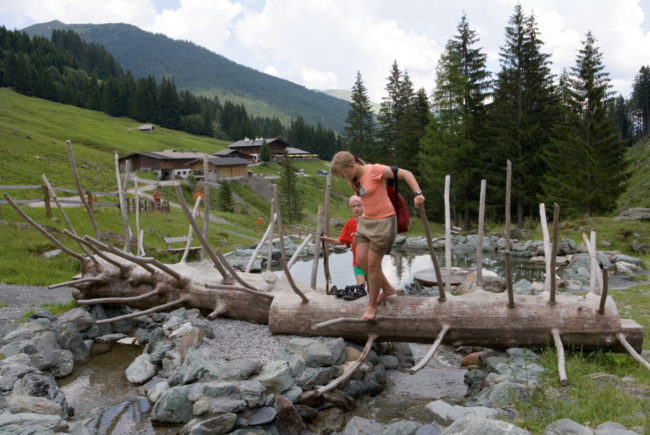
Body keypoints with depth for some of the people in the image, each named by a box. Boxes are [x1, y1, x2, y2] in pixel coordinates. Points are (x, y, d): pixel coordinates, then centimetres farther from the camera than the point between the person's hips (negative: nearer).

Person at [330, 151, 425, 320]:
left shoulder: (375, 170, -17)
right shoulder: (354, 180, 5)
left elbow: (406, 173, -15)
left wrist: (417, 193, -25)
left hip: (383, 222, -7)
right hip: (366, 221, 8)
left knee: (372, 264, -3)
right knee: (361, 260, 3)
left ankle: (372, 305, 16)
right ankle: (387, 288, 26)